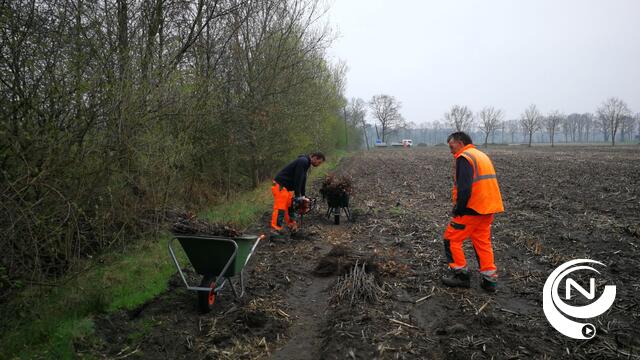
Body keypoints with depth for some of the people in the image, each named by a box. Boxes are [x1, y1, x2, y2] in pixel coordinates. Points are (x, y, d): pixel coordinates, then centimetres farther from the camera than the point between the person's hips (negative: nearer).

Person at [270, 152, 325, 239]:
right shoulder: (303, 161, -16)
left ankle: (292, 227, 23)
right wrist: (298, 195, -18)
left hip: (287, 187, 11)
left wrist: (303, 195, 15)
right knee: (280, 208, -16)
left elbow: (302, 180, 19)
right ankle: (275, 231, -20)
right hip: (280, 186, -11)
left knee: (290, 206, 14)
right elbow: (297, 179, -21)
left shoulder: (306, 163, 15)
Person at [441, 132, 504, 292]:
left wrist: (458, 209, -13)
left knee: (451, 239, 3)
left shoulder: (464, 158, -12)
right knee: (483, 242, 15)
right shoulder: (482, 155, 18)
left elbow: (464, 188, -23)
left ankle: (461, 274, 8)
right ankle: (490, 279, 16)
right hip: (488, 208, 9)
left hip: (472, 209, -9)